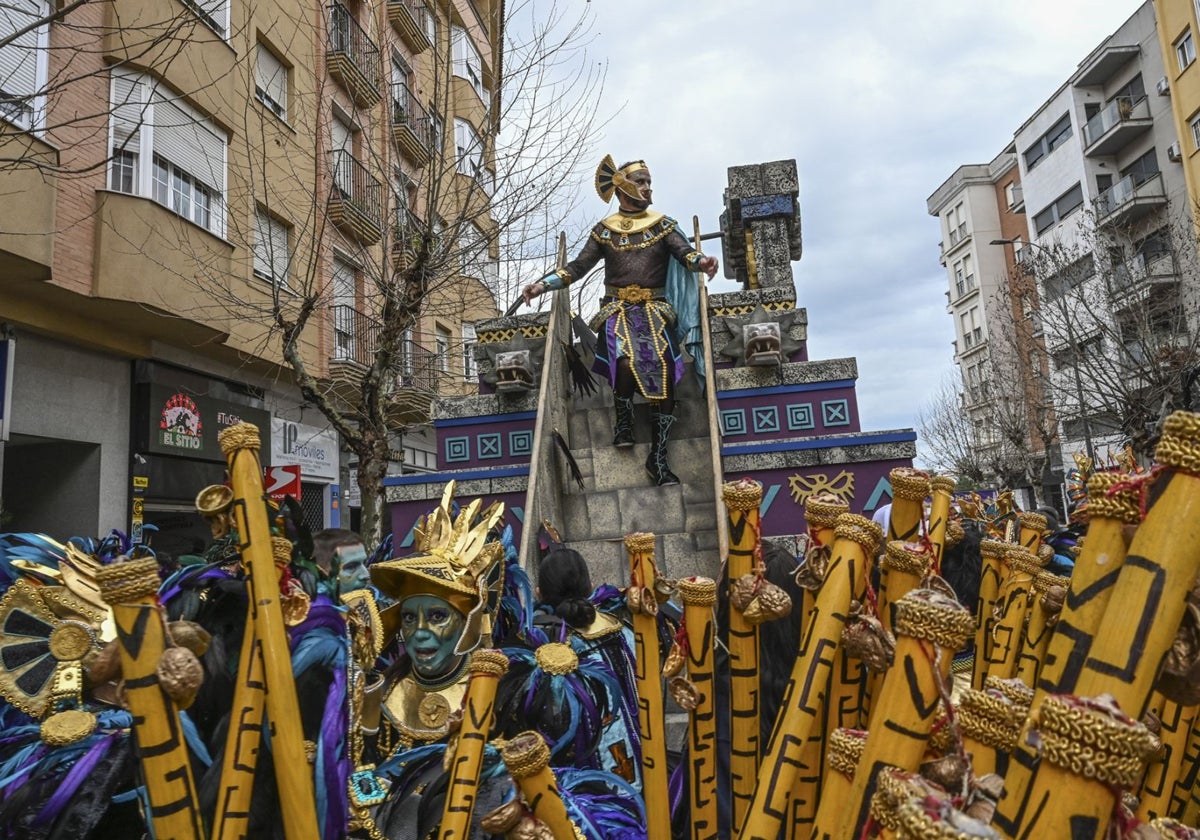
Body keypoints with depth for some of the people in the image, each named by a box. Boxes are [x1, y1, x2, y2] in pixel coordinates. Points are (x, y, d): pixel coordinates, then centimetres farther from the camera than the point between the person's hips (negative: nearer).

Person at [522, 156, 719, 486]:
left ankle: (658, 457, -16)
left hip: (656, 311, 1)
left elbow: (683, 250, -4)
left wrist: (699, 260, -29)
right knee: (626, 360, -31)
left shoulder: (663, 225, 13)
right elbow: (578, 266, 6)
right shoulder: (604, 230, 13)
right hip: (618, 310, 0)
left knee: (664, 372, -20)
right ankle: (623, 421, -3)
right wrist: (544, 284, -8)